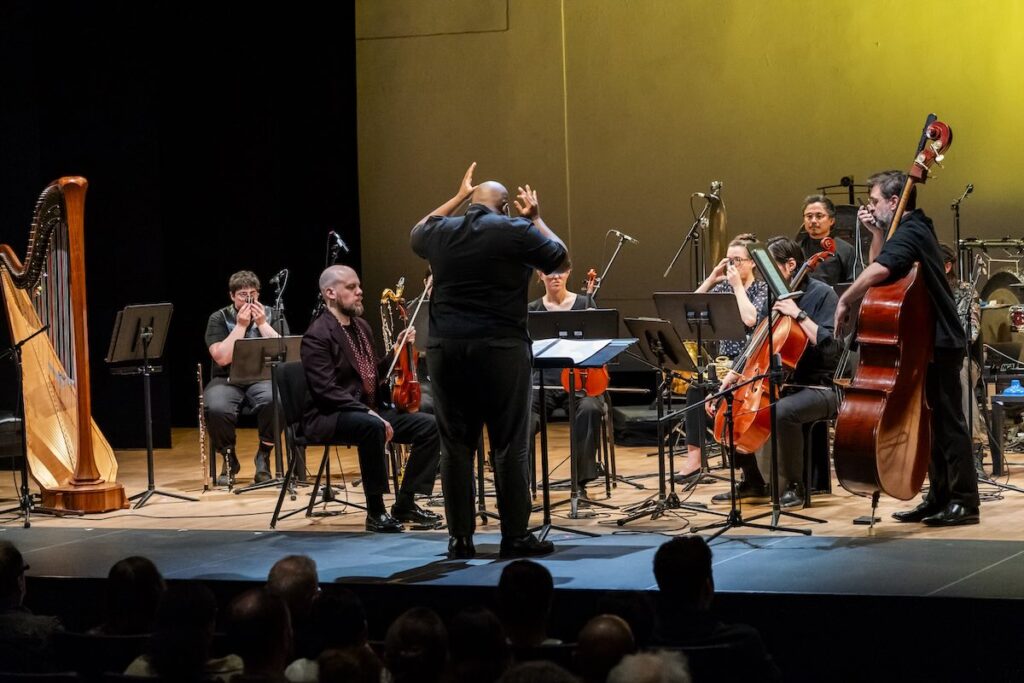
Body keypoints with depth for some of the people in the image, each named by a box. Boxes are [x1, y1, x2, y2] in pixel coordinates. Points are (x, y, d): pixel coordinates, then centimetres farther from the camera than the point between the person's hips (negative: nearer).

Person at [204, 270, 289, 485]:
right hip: (228, 380, -1)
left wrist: (262, 323, -11)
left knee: (274, 401, -36)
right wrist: (241, 325, -14)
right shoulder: (219, 318, 2)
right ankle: (229, 460, -6)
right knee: (216, 408, -35)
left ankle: (264, 457, -11)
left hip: (263, 378, 1)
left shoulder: (270, 315, 7)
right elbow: (222, 358, -12)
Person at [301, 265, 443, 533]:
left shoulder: (362, 327, 15)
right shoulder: (317, 336, -13)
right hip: (328, 417, -9)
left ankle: (405, 504, 0)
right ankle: (375, 512, -27)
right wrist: (368, 412, -29)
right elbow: (327, 391, -22)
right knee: (372, 427, -39)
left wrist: (397, 350, 4)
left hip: (368, 411, 9)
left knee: (429, 425, -7)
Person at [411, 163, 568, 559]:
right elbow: (559, 257, 8)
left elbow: (416, 234, 33)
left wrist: (457, 198, 35)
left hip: (446, 348, 4)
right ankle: (515, 535, 2)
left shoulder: (440, 232, 8)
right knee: (510, 445, 1)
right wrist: (536, 219, 20)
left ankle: (460, 538, 8)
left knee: (456, 445, 7)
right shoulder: (514, 232, -5)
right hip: (500, 348, -4)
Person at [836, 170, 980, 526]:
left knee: (947, 422, -7)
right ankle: (940, 497, 17)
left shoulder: (908, 233, -17)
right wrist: (876, 233, 6)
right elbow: (881, 268, 19)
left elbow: (878, 272, -34)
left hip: (938, 344, -10)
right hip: (930, 341, 10)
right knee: (932, 421, 12)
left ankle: (964, 501, -5)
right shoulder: (915, 229, 15)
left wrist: (845, 301, -24)